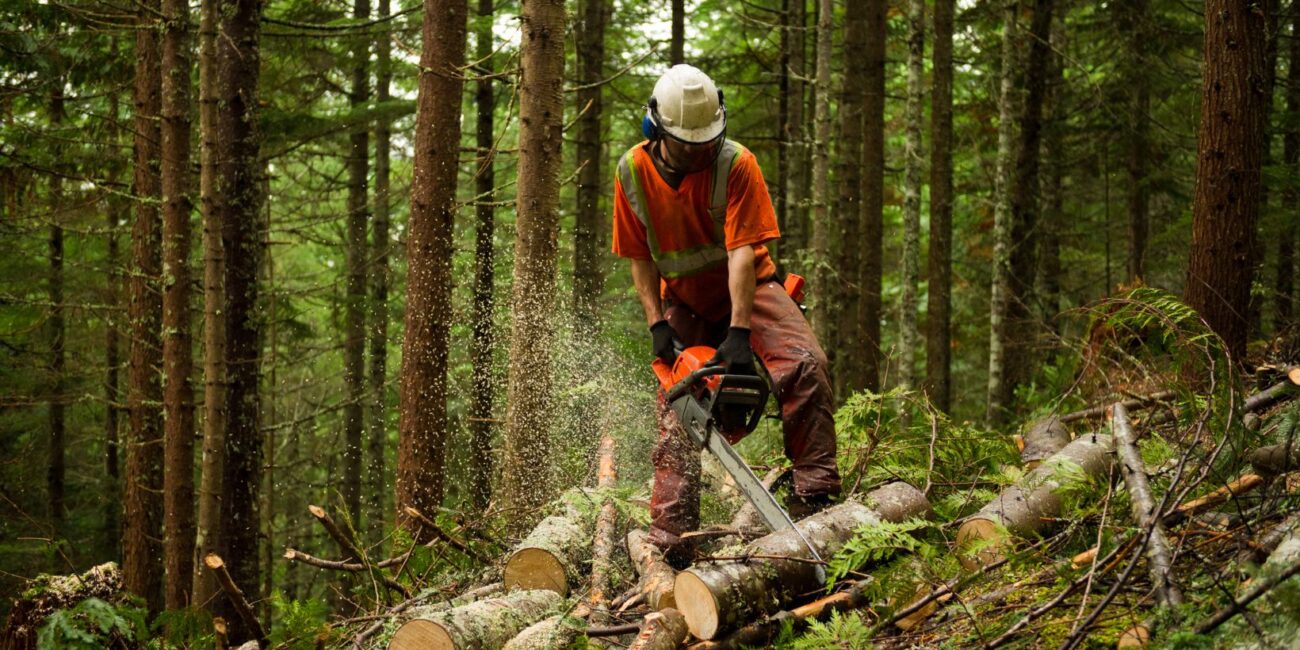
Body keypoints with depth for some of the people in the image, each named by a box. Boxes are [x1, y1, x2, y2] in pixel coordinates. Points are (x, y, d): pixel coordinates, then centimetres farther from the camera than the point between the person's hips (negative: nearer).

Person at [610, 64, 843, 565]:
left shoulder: (735, 164, -23)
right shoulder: (633, 173, -12)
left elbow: (742, 251, -27)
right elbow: (640, 259, -3)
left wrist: (739, 334, -34)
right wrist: (657, 325, -13)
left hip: (746, 289, -2)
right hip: (684, 301, 3)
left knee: (804, 365, -26)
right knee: (676, 416, -4)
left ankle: (813, 496, -24)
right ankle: (670, 534, -2)